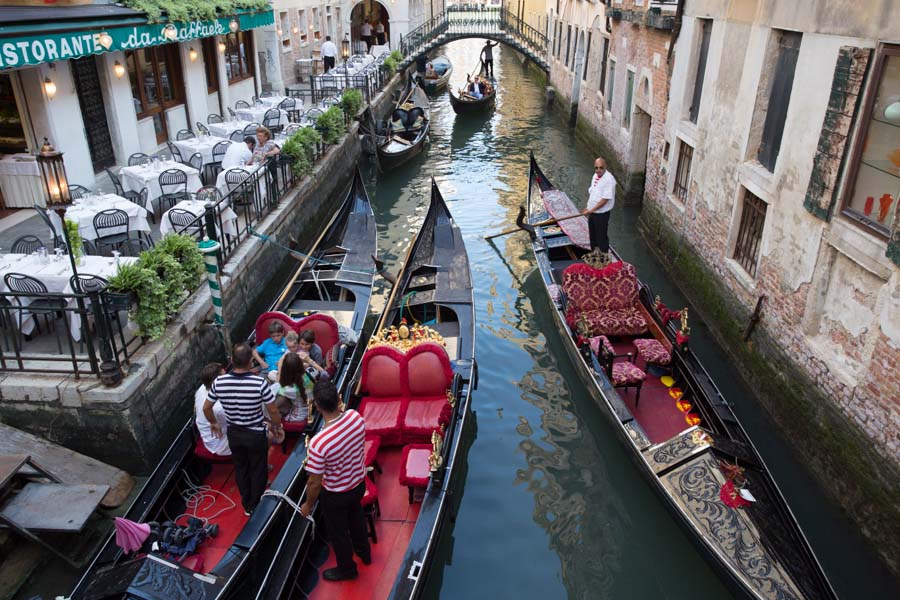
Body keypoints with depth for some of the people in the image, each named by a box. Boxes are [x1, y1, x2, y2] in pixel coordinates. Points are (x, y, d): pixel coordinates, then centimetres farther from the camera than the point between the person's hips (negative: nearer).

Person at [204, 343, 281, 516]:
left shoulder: (219, 382, -16)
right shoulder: (259, 382, -27)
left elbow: (206, 408, 0)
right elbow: (273, 412, -16)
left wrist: (213, 423, 19)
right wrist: (277, 427, 3)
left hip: (234, 433, 4)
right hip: (256, 434, -3)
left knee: (241, 469, 24)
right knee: (258, 471, 18)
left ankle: (247, 506, 40)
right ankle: (256, 507, 33)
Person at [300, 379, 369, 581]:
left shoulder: (318, 443, -39)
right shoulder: (356, 417, -24)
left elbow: (314, 483, -24)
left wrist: (308, 505, -4)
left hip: (336, 494, -5)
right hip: (359, 483, 5)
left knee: (338, 532, 23)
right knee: (356, 517, 34)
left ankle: (347, 569, 49)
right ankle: (364, 553, 59)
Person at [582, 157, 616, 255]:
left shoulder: (609, 179, -23)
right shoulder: (595, 175, 4)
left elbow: (605, 200, -25)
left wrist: (590, 210, -21)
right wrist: (588, 208, 9)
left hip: (601, 214, -8)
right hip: (592, 212, 8)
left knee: (602, 237, 4)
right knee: (593, 235, 22)